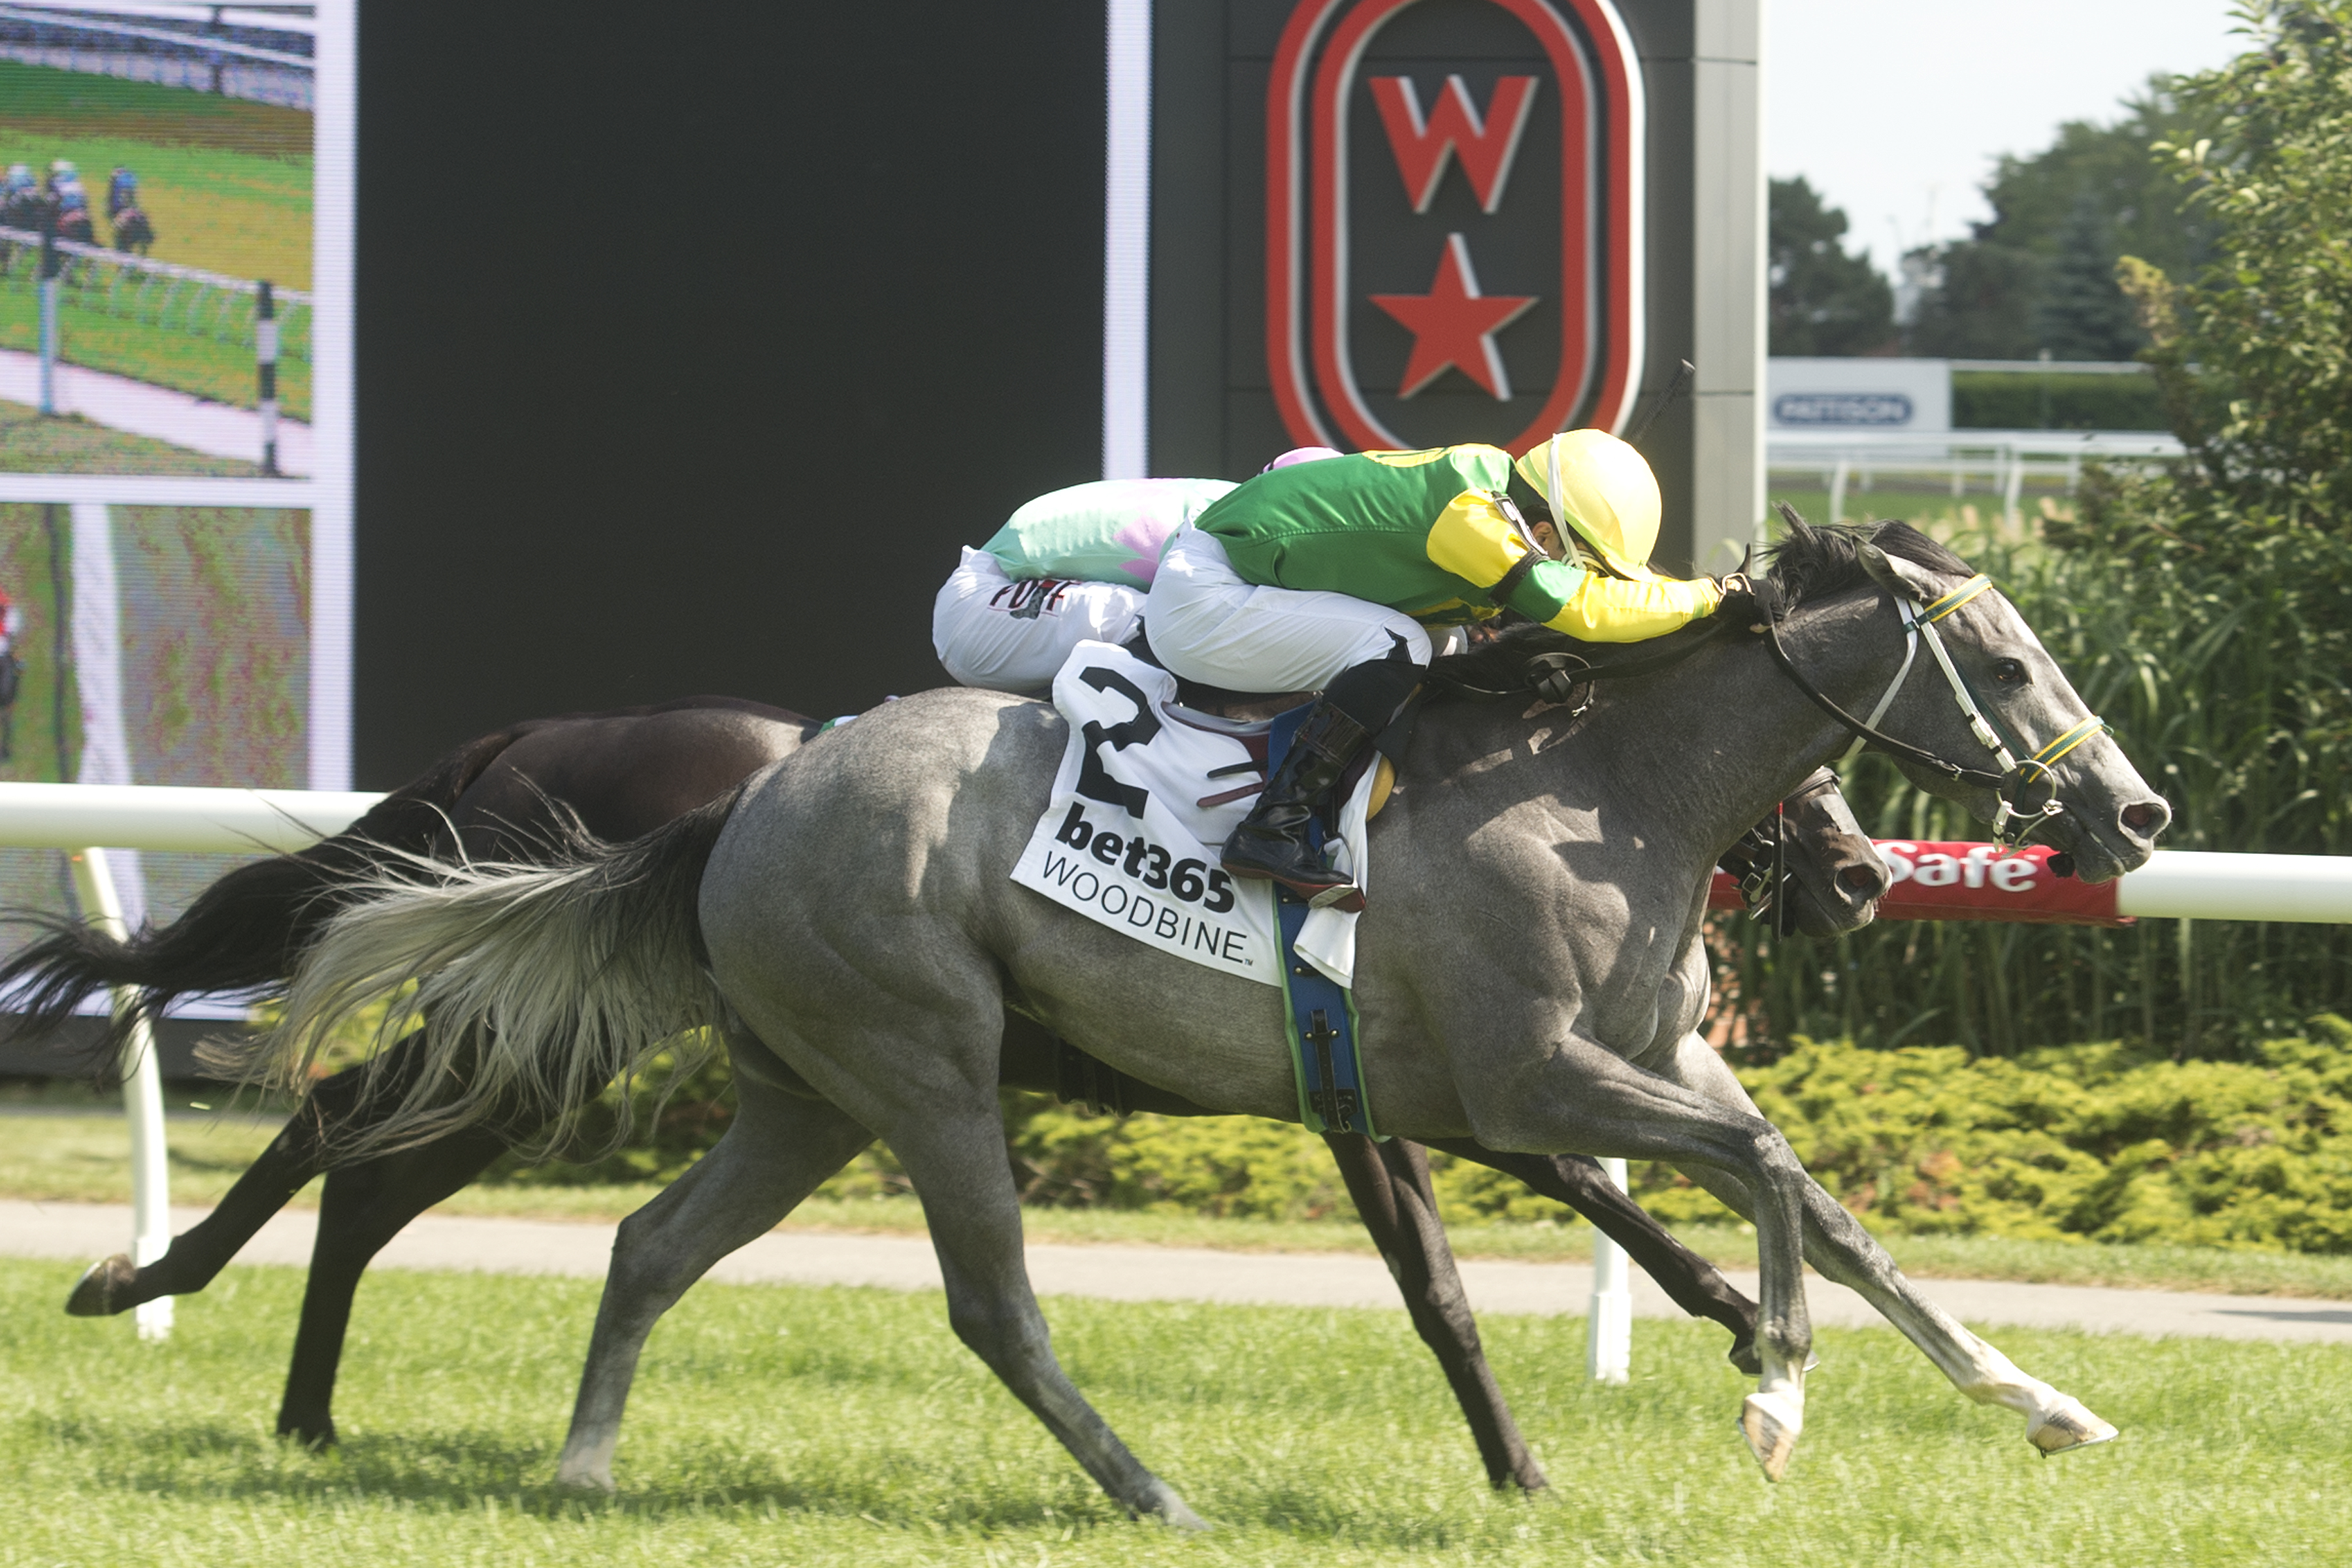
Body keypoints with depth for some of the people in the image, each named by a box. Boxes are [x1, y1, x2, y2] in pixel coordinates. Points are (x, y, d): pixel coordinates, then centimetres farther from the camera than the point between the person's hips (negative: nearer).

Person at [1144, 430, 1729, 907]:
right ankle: (1272, 828, -21)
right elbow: (1583, 609, -27)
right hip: (1198, 600, -10)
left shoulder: (1494, 481, 5)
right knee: (1397, 647, -22)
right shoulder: (1470, 513, -24)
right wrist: (1699, 597, -15)